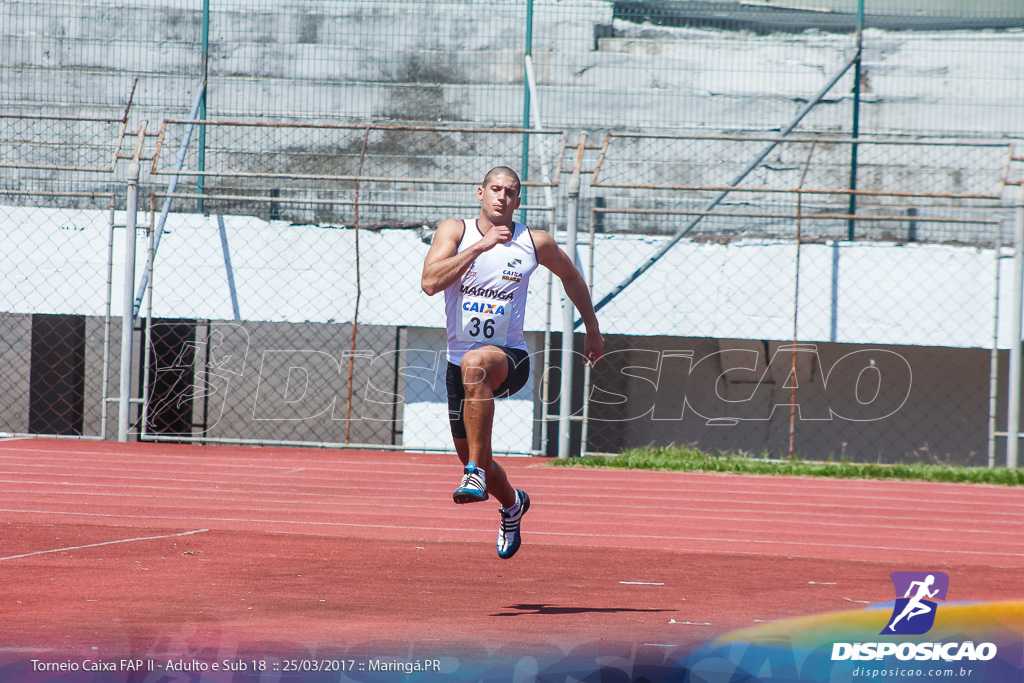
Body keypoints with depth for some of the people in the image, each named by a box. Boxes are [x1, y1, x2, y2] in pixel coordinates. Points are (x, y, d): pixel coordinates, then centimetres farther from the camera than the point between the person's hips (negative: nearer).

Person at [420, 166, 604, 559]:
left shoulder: (536, 244, 0)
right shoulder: (454, 232, -2)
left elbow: (570, 276, 20)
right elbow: (429, 283, -18)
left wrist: (593, 330, 25)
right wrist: (480, 246, -22)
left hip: (509, 358, -3)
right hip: (459, 361, 3)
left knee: (475, 364, -40)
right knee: (468, 452, 13)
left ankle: (476, 474, -40)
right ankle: (511, 504, 47)